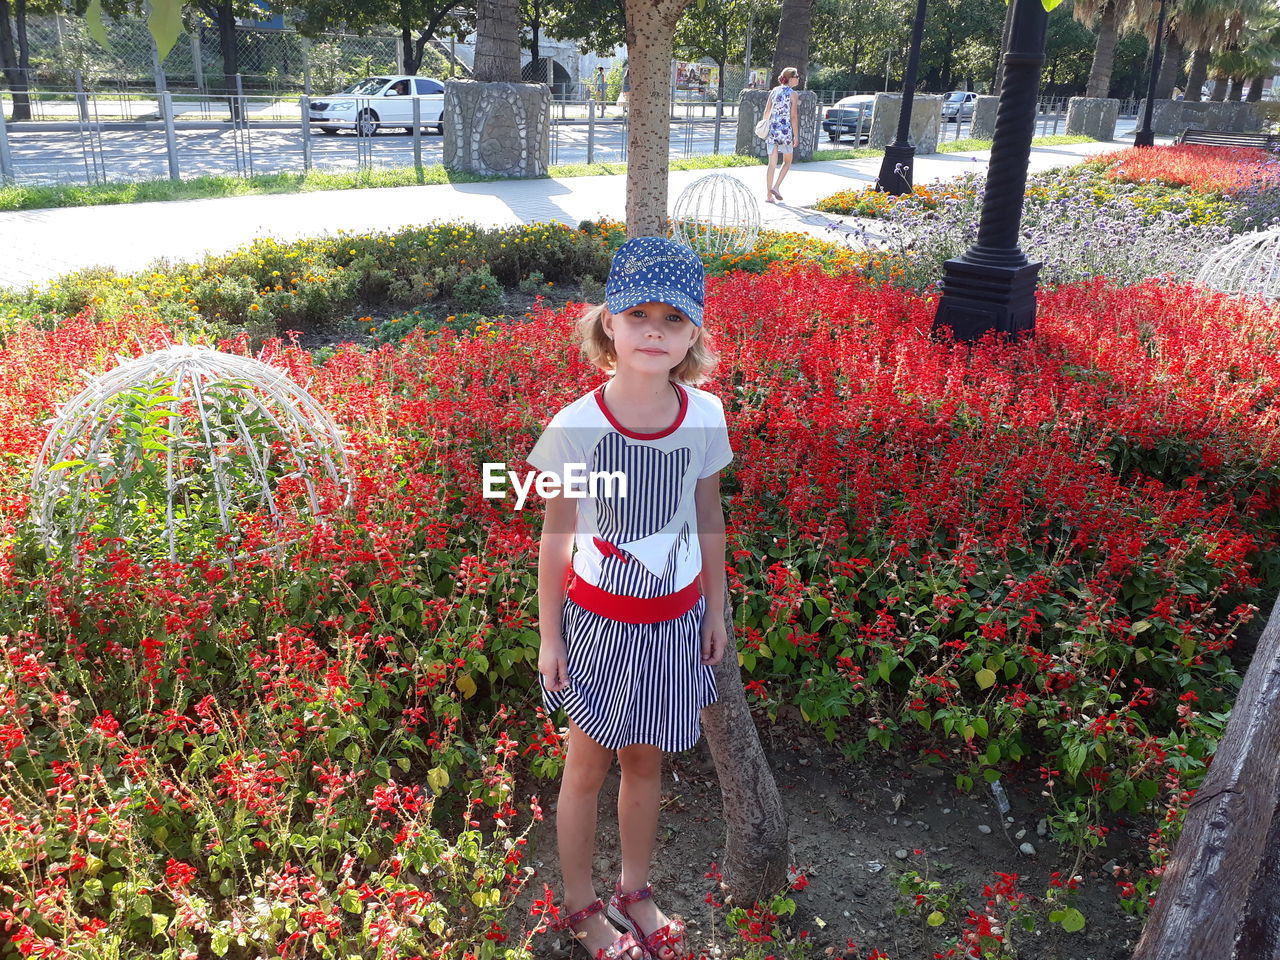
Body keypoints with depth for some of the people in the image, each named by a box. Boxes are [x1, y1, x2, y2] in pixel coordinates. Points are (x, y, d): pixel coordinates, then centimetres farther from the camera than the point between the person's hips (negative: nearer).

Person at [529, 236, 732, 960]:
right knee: (588, 765, 15)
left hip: (674, 618, 3)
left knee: (646, 761, 19)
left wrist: (716, 612, 10)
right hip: (599, 619, -2)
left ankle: (635, 891, 43)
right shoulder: (576, 426, -18)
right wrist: (550, 635, -2)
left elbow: (709, 518, 4)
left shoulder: (704, 417, -9)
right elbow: (556, 537, -8)